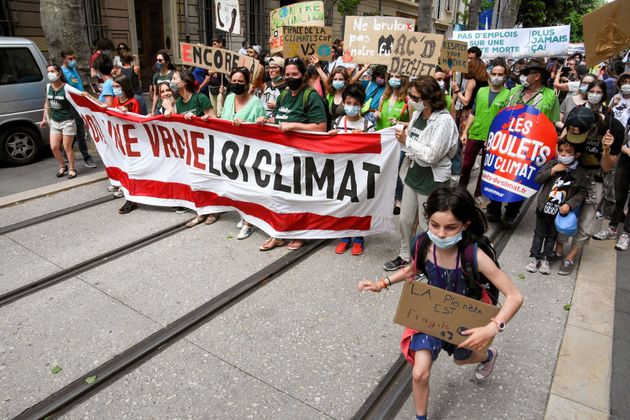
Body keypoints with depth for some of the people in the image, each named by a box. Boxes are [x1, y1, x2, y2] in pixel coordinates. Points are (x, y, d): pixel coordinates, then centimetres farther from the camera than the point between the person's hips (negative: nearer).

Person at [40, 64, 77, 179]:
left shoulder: (66, 88, -14)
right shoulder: (48, 87, 4)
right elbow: (47, 103, 15)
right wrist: (44, 118, 18)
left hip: (67, 122, -5)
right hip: (54, 122, 6)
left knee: (67, 147, 1)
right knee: (54, 147, 5)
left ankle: (72, 169, 17)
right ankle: (62, 166, 27)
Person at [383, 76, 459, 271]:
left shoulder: (444, 120, -20)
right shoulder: (418, 113, 1)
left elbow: (431, 155, -26)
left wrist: (407, 141, -19)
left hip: (431, 180, -7)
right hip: (412, 174, 7)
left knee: (428, 226, 9)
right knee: (405, 220, 17)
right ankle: (405, 256, 37)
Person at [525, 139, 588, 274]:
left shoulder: (579, 173, -7)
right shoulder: (551, 164, -4)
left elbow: (582, 192, -4)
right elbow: (538, 179, -5)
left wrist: (569, 204, -16)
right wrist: (552, 171, -19)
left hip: (560, 211, -1)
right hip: (544, 207, 1)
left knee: (552, 236, 13)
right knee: (539, 233, 11)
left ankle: (545, 259, 24)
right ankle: (534, 257, 21)